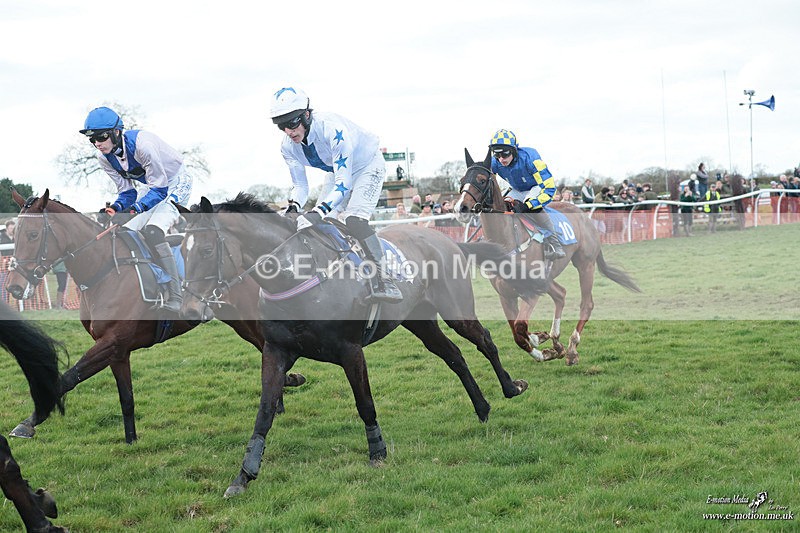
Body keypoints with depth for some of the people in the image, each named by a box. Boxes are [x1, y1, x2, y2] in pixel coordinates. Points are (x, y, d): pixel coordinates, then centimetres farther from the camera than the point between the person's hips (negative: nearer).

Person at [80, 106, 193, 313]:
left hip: (175, 183, -9)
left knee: (152, 232, -28)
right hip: (154, 186, 9)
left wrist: (133, 209, -38)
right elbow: (127, 191, -1)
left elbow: (159, 188, -27)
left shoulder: (141, 143, -32)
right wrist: (115, 208, -23)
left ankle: (174, 298, -29)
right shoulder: (105, 158, -7)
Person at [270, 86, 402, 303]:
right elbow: (300, 185, -6)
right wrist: (293, 207, -29)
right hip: (340, 172, 8)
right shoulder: (288, 147, -16)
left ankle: (382, 280, -27)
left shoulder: (332, 128, -39)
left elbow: (344, 184, -39)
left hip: (368, 166, -7)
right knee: (321, 224, -4)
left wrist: (318, 212, -51)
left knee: (354, 218, -27)